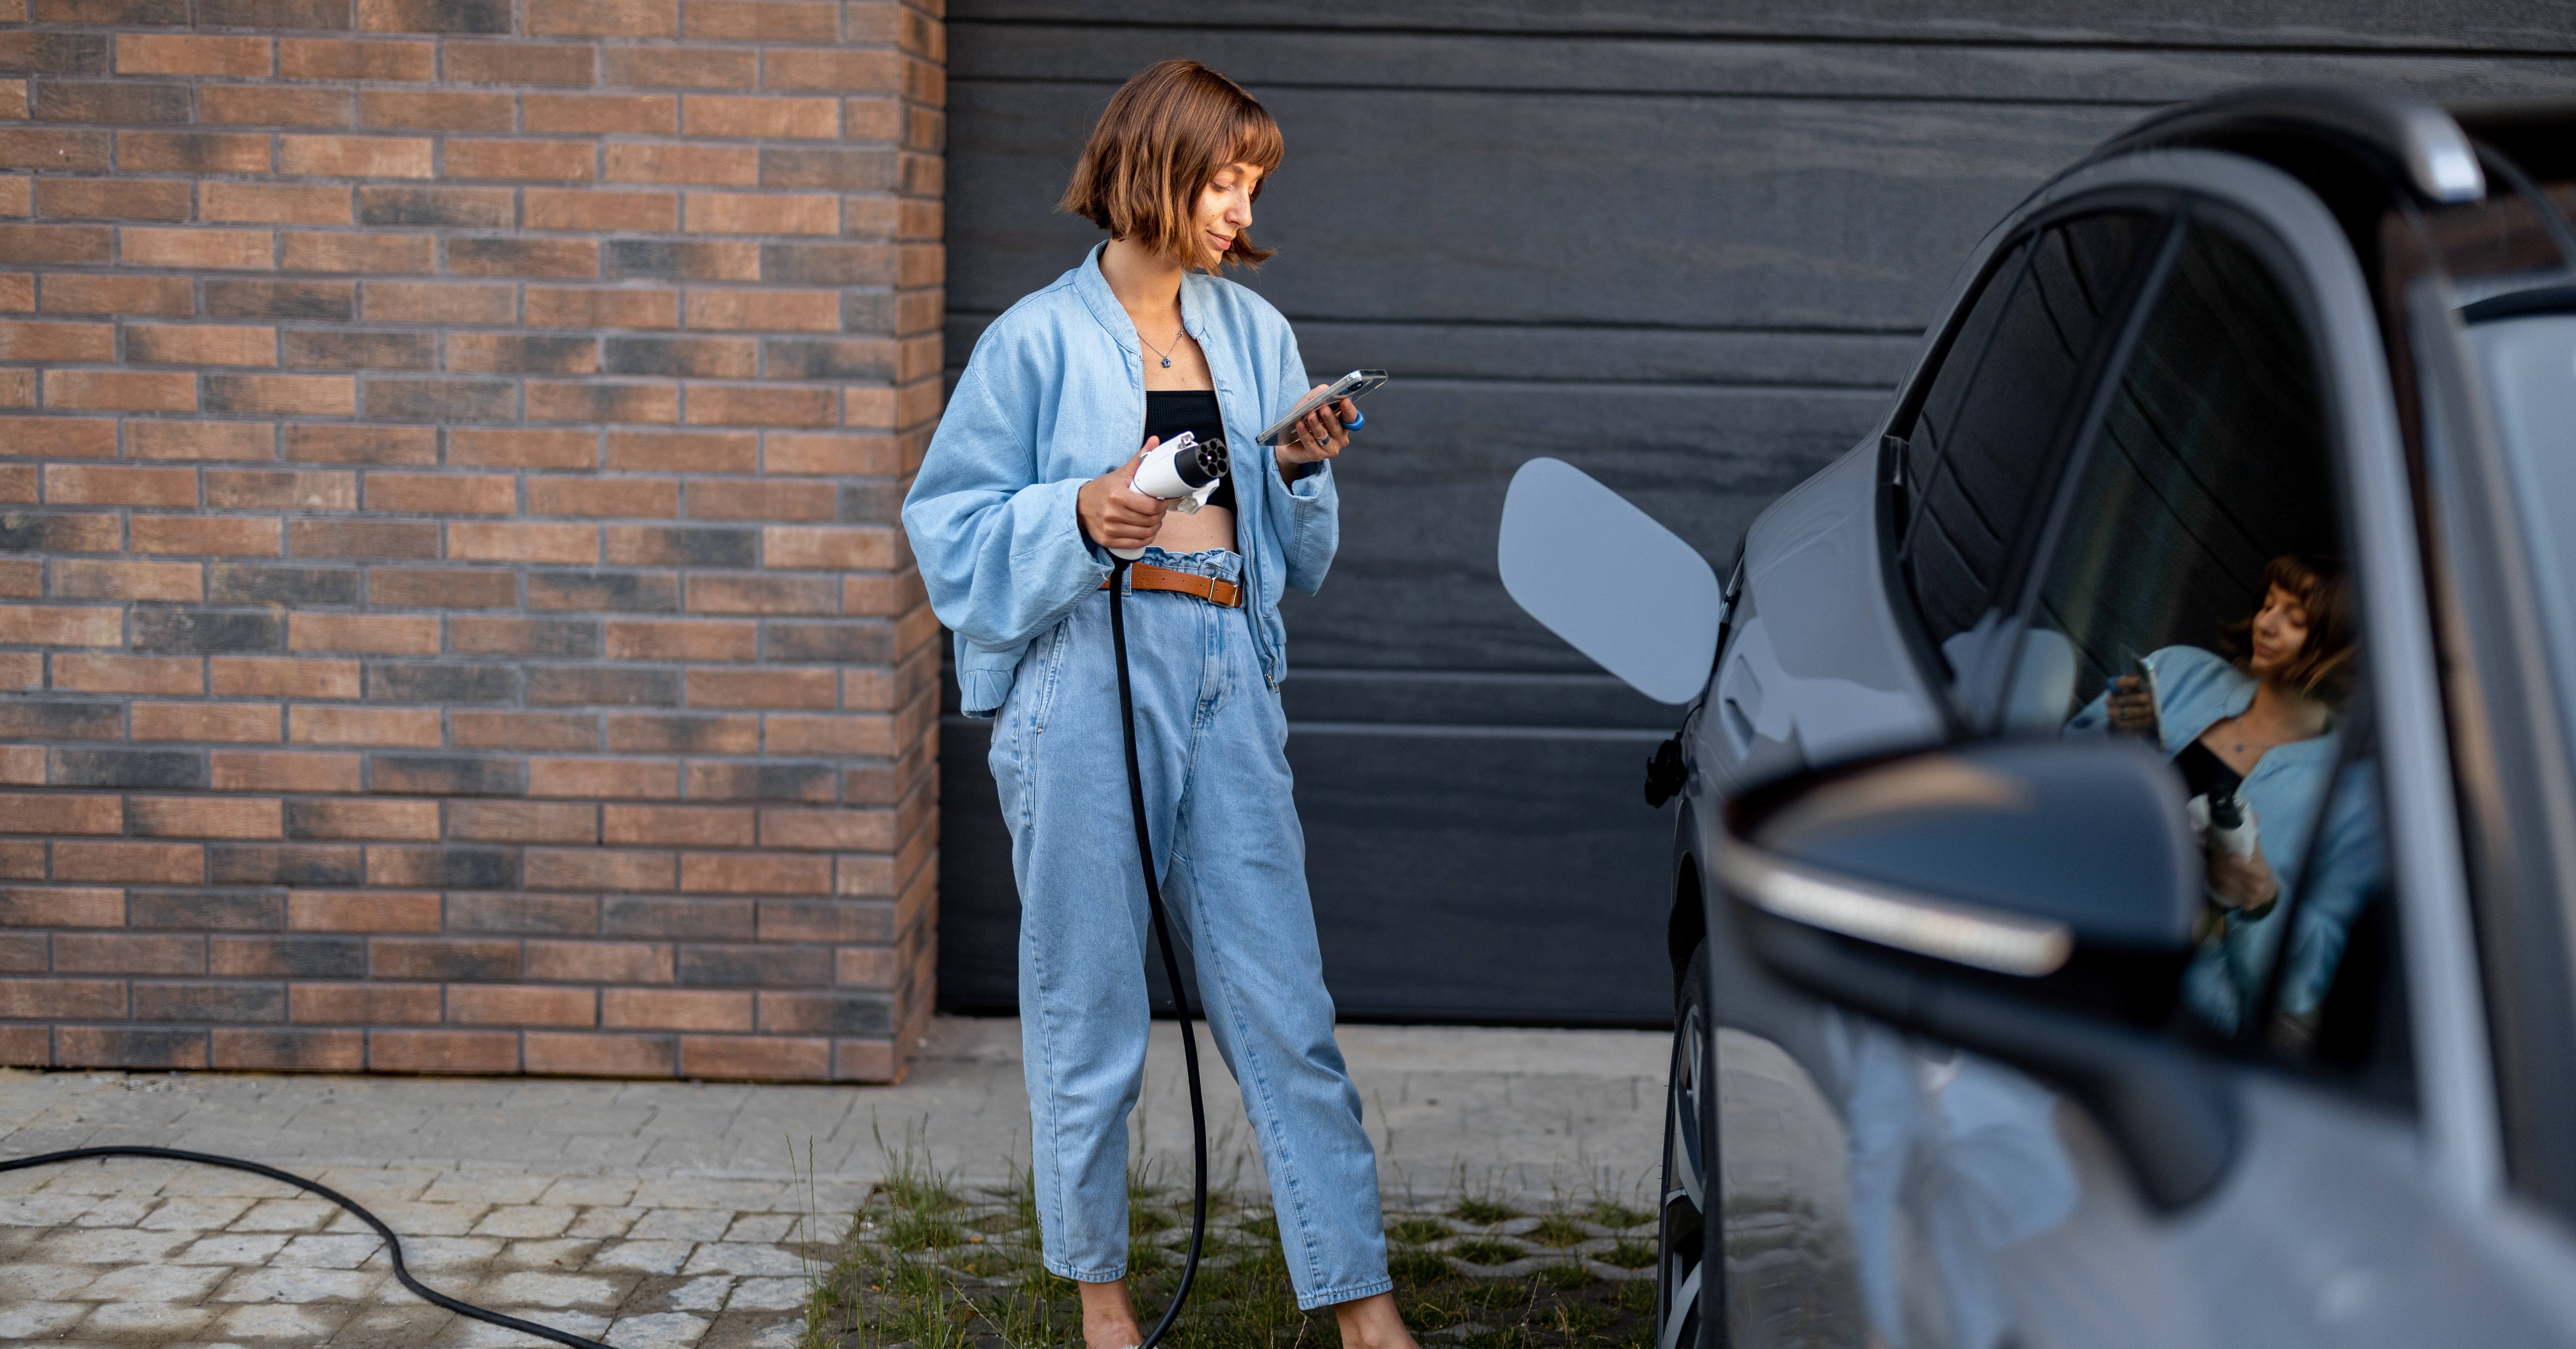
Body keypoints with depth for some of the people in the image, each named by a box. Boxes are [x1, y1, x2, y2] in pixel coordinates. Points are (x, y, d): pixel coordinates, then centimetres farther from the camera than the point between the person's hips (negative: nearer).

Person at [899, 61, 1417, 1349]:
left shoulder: (1254, 334, 14)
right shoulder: (1039, 339, 0)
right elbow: (956, 530, -1)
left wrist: (1304, 470, -1)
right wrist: (1076, 515, -17)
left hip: (1226, 675, 4)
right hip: (1084, 675, -3)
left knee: (1284, 1000, 1)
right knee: (1089, 1001, 4)